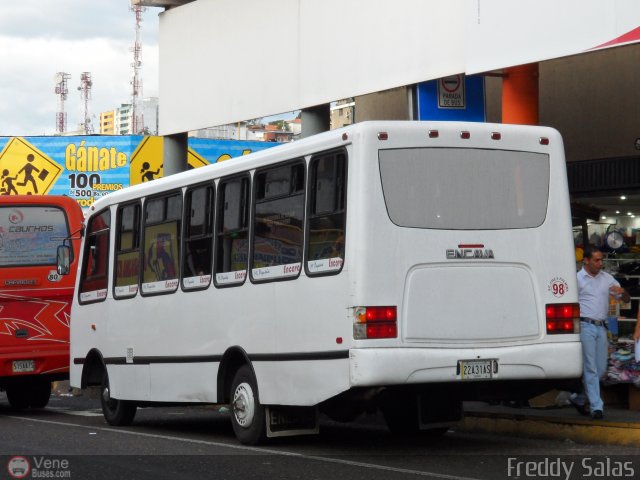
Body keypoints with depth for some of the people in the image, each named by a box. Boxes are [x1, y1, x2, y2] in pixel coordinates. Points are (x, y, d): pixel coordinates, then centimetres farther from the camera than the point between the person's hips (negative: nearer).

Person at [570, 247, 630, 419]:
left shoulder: (607, 278, 14)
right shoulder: (577, 279, -2)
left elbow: (626, 299, 17)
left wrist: (622, 291, -6)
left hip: (601, 327, 6)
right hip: (585, 326, -6)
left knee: (601, 369, 8)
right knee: (590, 369, -5)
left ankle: (578, 398, 23)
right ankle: (596, 407, -4)